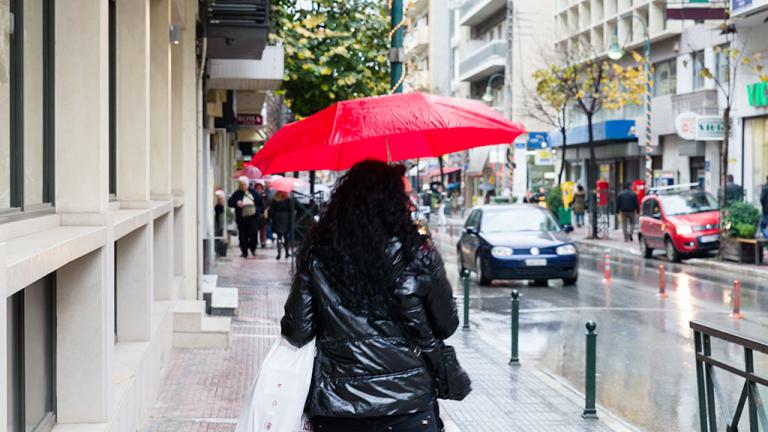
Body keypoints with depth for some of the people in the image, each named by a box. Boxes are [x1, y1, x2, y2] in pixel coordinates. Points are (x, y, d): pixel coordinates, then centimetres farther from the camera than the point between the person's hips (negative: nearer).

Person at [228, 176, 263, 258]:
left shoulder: (252, 191, 9)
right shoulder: (237, 193, 3)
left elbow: (260, 201, 16)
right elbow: (230, 202, -1)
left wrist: (261, 210, 11)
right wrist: (236, 204, -18)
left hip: (253, 217, 1)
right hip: (242, 218, -1)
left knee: (254, 233, -6)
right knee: (243, 236, 1)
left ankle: (253, 248, 15)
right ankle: (244, 252, 11)